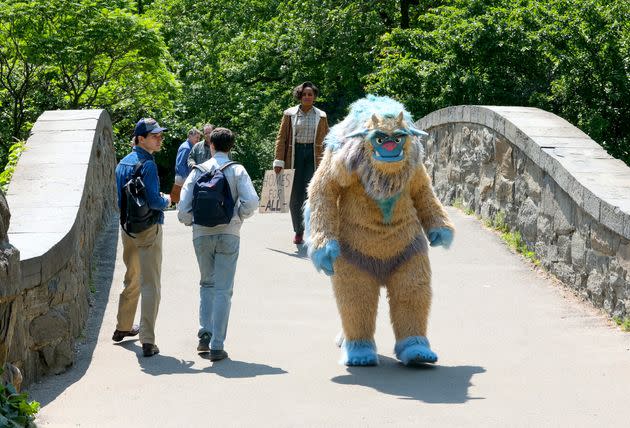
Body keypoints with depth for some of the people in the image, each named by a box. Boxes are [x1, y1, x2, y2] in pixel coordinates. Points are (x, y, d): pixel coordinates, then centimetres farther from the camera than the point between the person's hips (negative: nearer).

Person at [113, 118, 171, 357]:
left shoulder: (123, 164, 9)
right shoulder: (147, 164, -17)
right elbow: (153, 201, -23)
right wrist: (166, 201, -3)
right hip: (148, 229, -8)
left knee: (132, 280, 24)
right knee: (150, 285, -7)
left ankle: (123, 327, 36)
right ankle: (147, 342, -11)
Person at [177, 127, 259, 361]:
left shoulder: (198, 171, 3)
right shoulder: (237, 171, -1)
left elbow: (183, 207, -3)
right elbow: (251, 202, -14)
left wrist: (189, 220, 17)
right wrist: (238, 216, 4)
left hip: (201, 233, 2)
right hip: (228, 234, -2)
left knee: (207, 284, 21)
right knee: (223, 290, 1)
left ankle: (205, 334, 11)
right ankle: (216, 346, -3)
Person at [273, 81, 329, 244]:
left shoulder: (321, 116, 6)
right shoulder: (289, 114, 4)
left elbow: (325, 140, 9)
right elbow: (281, 138, 4)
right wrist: (279, 160, -3)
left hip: (313, 156, -1)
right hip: (294, 155, 1)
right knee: (295, 196, 3)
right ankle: (298, 232, 16)